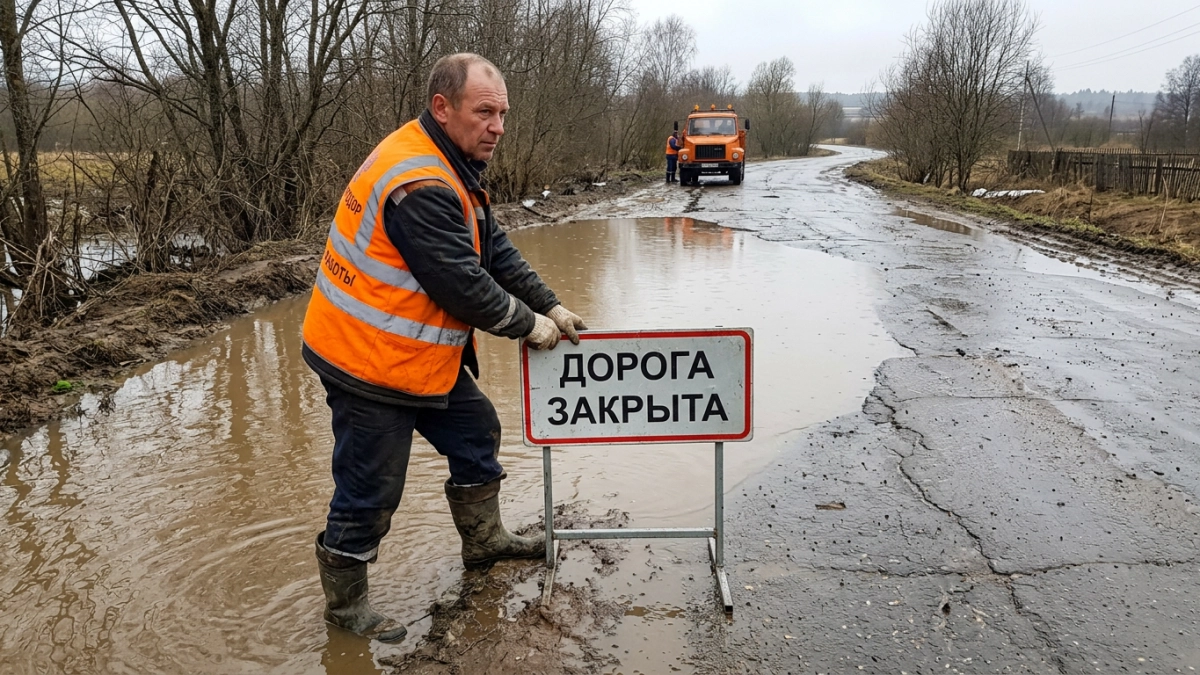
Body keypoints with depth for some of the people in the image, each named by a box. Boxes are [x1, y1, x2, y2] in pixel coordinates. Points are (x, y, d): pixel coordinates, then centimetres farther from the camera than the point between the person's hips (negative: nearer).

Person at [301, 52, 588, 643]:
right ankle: (344, 603, 23)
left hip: (422, 354, 10)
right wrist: (528, 324, -11)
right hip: (369, 361, -10)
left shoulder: (451, 167, 7)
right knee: (370, 491, 3)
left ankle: (484, 540, 40)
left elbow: (495, 251, 10)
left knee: (476, 432, 20)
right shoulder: (420, 186, -27)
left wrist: (551, 306, 4)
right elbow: (463, 285, -26)